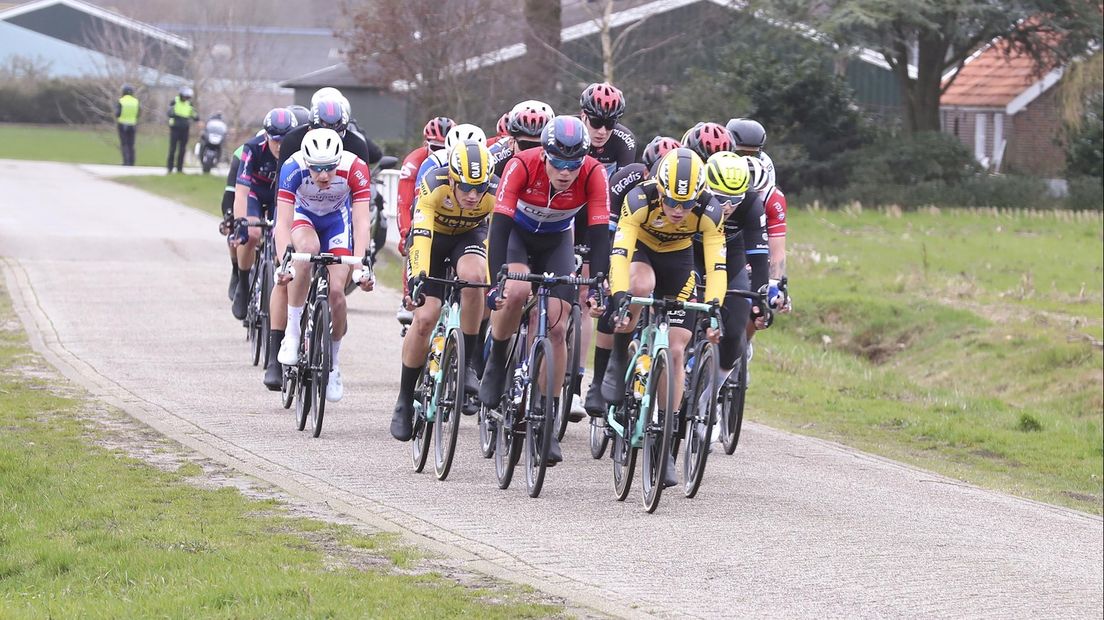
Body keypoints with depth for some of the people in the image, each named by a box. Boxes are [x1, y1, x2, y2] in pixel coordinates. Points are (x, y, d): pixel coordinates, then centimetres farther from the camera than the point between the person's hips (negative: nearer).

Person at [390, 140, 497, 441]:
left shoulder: (495, 193, -30)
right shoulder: (434, 185, -35)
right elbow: (421, 235, -42)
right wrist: (418, 279, -54)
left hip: (470, 235, 1)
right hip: (432, 236, -1)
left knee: (472, 277, -34)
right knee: (424, 318, -14)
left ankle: (466, 364, -18)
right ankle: (405, 400, 5)